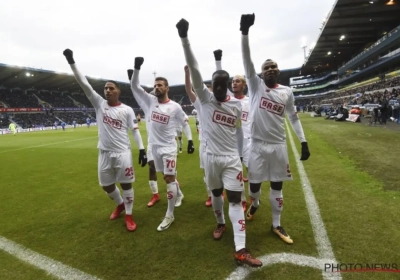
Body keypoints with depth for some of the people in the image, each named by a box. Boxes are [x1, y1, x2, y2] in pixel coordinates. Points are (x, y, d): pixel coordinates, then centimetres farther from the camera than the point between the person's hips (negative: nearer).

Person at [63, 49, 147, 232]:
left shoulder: (127, 110, -4)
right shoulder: (99, 104, 2)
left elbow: (135, 130, -4)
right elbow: (84, 84, -2)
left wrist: (142, 149, -12)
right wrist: (71, 62, -9)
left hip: (123, 152, -3)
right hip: (104, 153, 4)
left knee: (126, 183, 4)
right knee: (107, 185, 15)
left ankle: (129, 215, 20)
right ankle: (120, 205, 42)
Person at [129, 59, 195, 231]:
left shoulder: (175, 107, -7)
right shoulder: (150, 101, 1)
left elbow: (185, 123, 3)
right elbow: (134, 86, -1)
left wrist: (190, 140, -4)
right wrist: (137, 68, -13)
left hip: (168, 147, -5)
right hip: (155, 146, 5)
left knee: (169, 178, -5)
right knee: (167, 177, 19)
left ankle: (169, 215, 3)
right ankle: (179, 194, 47)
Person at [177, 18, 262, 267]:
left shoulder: (237, 105, 2)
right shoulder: (205, 99, -3)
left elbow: (238, 131, 12)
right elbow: (194, 69, -14)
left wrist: (241, 155, 14)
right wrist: (185, 38, -22)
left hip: (232, 158, 0)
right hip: (211, 158, 0)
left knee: (236, 200, -2)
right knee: (216, 194, 17)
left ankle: (241, 250, 2)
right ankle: (221, 223, 45)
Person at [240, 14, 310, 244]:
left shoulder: (287, 92, 5)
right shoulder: (256, 86, 0)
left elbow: (294, 118, 10)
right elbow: (247, 60, -12)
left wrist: (304, 142, 4)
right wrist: (245, 31, -23)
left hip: (279, 145, 2)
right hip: (258, 144, -1)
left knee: (277, 186, 9)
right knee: (254, 184, 8)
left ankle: (276, 225, 26)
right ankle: (255, 204, 44)